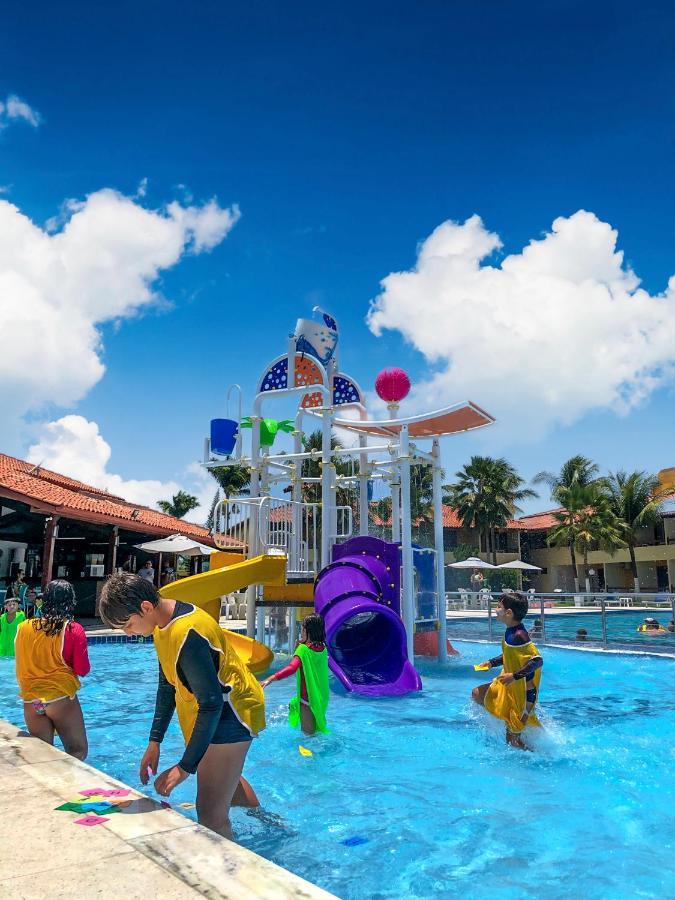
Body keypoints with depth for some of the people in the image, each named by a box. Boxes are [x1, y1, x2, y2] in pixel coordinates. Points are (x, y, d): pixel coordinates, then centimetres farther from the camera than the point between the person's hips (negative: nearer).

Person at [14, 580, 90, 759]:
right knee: (78, 752, 8)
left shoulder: (23, 628, 0)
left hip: (31, 701, 4)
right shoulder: (74, 630, -11)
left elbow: (20, 668, 12)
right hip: (61, 698, -4)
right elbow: (83, 670, -7)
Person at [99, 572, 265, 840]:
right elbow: (167, 685, 8)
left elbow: (212, 704, -30)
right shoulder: (162, 624, -2)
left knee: (211, 814, -9)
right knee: (226, 779, 30)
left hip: (229, 714, -10)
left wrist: (185, 766, -24)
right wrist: (154, 741, 6)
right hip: (207, 711, 10)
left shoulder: (186, 635, -33)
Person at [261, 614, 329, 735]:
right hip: (321, 698, 7)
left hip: (307, 698, -7)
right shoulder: (322, 648, 0)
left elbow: (292, 668, -38)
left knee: (308, 732, 7)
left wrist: (271, 679, -45)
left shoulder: (303, 649, -20)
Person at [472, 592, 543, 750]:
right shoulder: (510, 632, 3)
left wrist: (515, 676, -34)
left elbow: (537, 660, -31)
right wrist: (491, 663, 11)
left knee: (513, 740, 1)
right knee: (477, 694, 14)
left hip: (523, 691, -9)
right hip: (509, 687, 9)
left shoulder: (519, 635, -25)